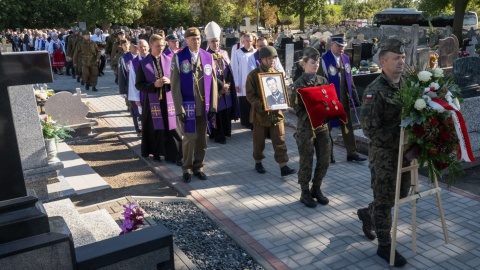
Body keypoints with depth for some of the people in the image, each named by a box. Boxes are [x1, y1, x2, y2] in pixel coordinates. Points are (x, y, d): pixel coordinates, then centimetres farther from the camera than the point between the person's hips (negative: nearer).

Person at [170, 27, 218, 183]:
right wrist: (179, 108, -11)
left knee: (202, 139, 9)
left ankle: (198, 167, 24)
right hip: (187, 105, -3)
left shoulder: (208, 57, 7)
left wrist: (213, 106, 1)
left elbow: (213, 82, 6)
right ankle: (187, 169, 17)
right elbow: (175, 85, -5)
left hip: (204, 106, 3)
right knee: (189, 138, -1)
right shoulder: (178, 58, -2)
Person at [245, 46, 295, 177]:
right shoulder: (253, 75, -7)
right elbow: (250, 95, -10)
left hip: (276, 113, 3)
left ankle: (283, 166, 4)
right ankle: (258, 162, 30)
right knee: (259, 141, 11)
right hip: (260, 113, -3)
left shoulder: (277, 73, 6)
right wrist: (262, 105, -23)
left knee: (280, 141, 1)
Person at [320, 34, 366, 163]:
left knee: (348, 127, 9)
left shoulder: (345, 58, 8)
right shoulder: (324, 60, -13)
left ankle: (352, 153, 17)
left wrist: (355, 97, 11)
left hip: (343, 100, 6)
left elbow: (349, 80, 12)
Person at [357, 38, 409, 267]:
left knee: (401, 194, 20)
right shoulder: (375, 91, -17)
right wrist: (397, 142, -23)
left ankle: (367, 213, 44)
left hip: (404, 151, 7)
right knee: (385, 200, 6)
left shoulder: (406, 85, 6)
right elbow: (370, 129, -21)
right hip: (384, 154, -7)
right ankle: (385, 246, 22)